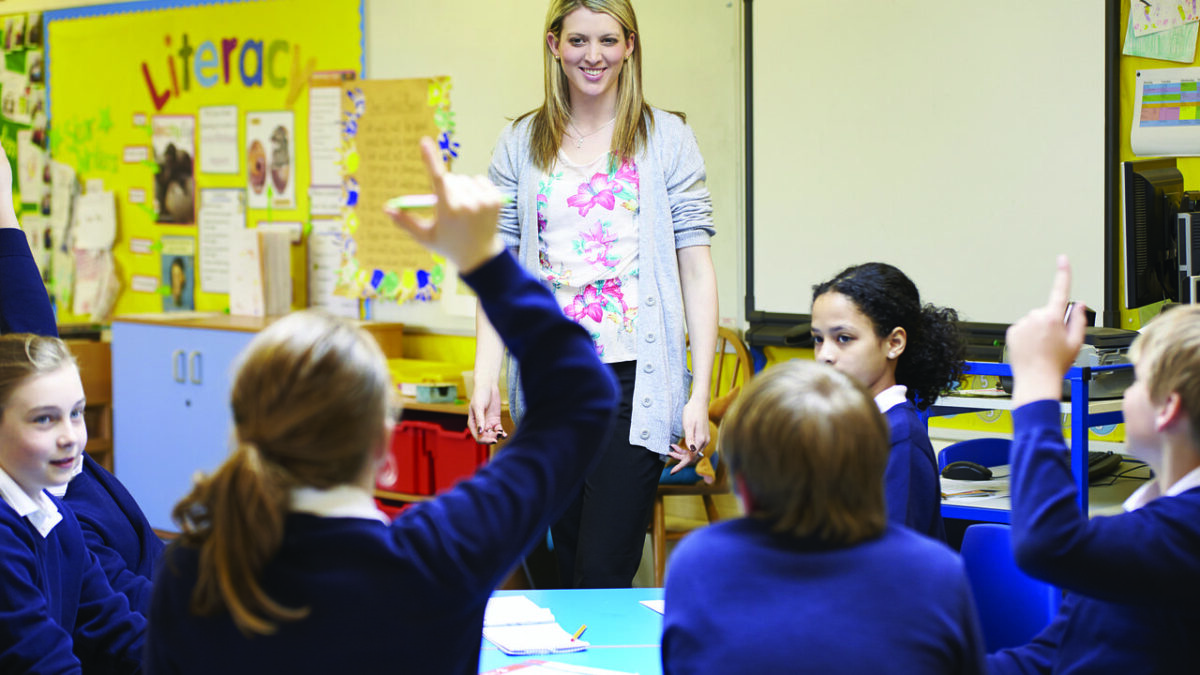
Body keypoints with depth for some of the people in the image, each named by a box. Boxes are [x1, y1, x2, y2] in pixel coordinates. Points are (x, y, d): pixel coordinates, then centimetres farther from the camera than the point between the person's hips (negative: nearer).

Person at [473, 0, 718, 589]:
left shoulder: (668, 139, 3)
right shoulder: (519, 145, 10)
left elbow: (696, 268, 0)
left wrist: (700, 394, -7)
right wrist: (485, 378, -3)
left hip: (634, 379, -3)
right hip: (550, 379, 3)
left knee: (604, 575, -10)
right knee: (569, 570, 10)